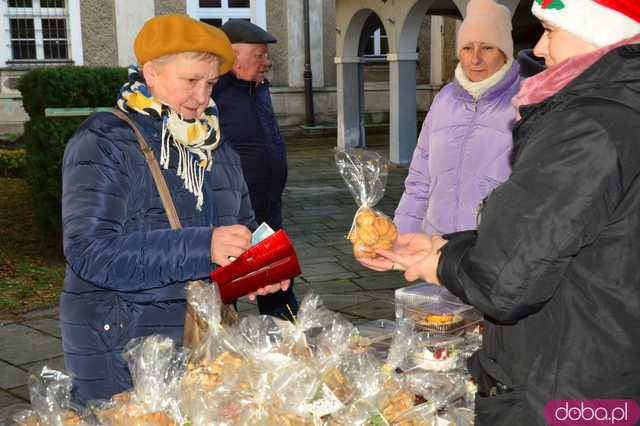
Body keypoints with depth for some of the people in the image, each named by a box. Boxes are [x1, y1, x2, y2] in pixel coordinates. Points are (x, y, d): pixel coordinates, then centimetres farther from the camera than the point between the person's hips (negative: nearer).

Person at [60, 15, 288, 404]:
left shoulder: (215, 147, 11)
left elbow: (244, 228, 19)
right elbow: (90, 252, -23)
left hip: (206, 338, 6)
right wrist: (202, 247, -31)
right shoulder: (103, 145, -12)